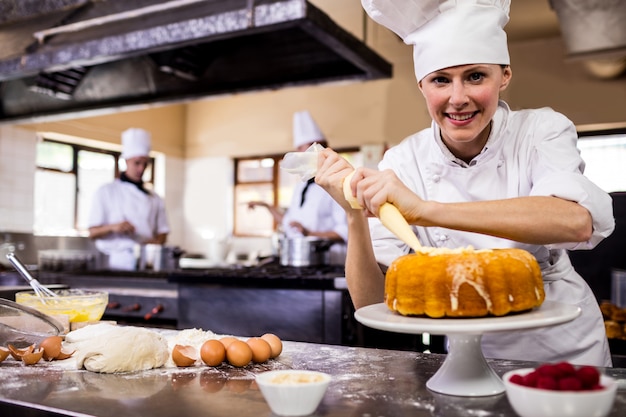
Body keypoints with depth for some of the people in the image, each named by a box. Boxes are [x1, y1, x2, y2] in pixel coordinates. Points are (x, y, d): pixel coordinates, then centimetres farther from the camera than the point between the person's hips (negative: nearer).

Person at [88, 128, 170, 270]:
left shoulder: (154, 199, 16)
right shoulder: (106, 192, 8)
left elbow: (163, 232, 19)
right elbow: (93, 233, 5)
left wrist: (156, 242, -4)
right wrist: (113, 227, -15)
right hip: (116, 263, -2)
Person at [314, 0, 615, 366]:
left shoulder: (542, 130, -11)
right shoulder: (401, 164, -12)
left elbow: (578, 221, -33)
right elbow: (372, 303, -14)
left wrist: (424, 209, -39)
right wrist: (355, 215, -30)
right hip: (471, 350, 1)